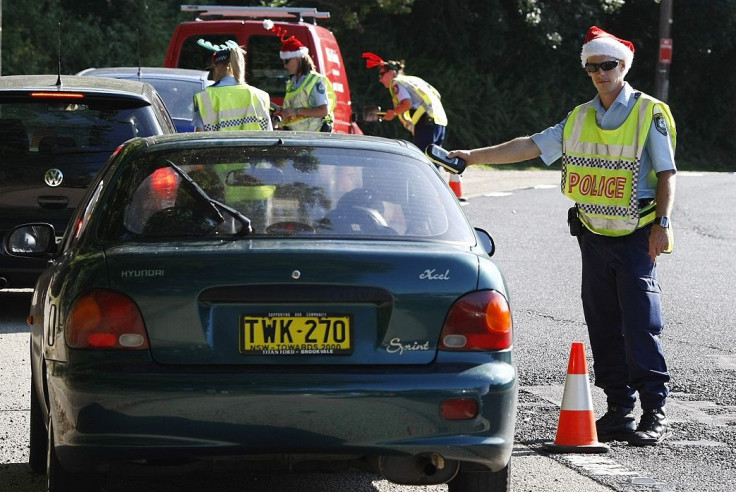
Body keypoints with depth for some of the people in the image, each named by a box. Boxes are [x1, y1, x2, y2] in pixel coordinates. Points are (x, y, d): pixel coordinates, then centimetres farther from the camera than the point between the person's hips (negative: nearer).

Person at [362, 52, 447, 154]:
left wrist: (393, 112, 3)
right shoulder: (414, 80, 27)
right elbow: (437, 95, 23)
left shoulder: (396, 83, 2)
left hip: (426, 122, -9)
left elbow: (407, 104, -14)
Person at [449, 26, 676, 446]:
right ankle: (620, 410, 12)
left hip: (636, 237, -6)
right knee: (604, 327, 6)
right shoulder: (580, 120, 13)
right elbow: (530, 147, 12)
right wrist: (473, 156, 6)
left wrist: (663, 223, -14)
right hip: (594, 237, 6)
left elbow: (666, 173, -5)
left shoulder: (649, 114, -3)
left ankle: (656, 413, -8)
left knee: (641, 324, -11)